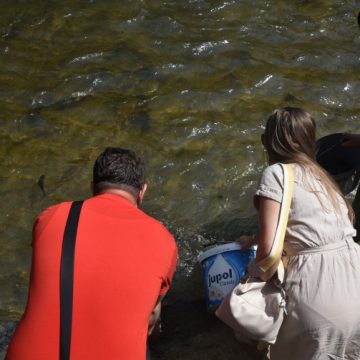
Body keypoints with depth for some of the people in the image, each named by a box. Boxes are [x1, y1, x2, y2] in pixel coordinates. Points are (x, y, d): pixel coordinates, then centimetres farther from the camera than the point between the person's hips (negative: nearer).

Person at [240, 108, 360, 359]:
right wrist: (255, 240, 41)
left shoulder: (276, 173, -2)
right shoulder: (320, 175, 19)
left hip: (318, 303, -6)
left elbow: (269, 247, -9)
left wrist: (259, 281, 9)